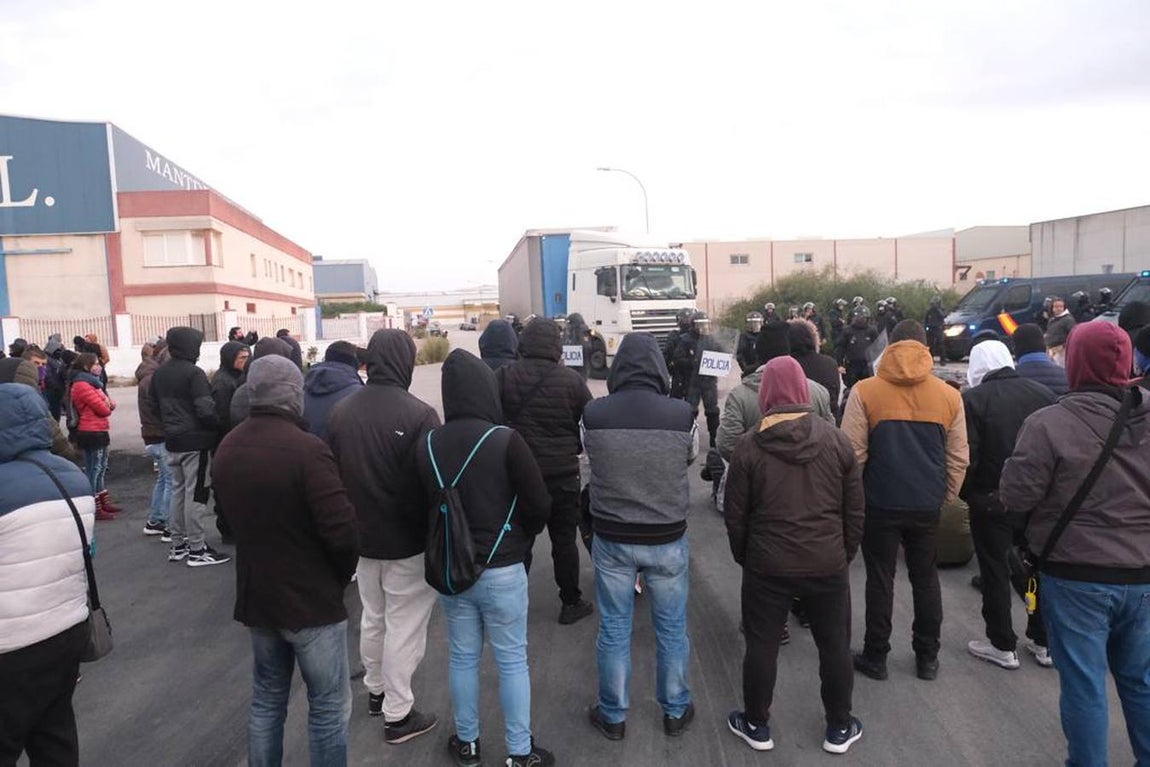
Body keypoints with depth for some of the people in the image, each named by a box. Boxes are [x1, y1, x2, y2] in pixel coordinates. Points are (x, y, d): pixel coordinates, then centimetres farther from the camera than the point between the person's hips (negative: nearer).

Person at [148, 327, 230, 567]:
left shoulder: (158, 373, 8)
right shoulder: (193, 373, -17)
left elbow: (153, 404, 15)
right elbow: (205, 409, -23)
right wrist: (217, 423, -5)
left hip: (173, 441, 8)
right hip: (196, 441, -8)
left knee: (178, 490, 17)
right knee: (196, 493, -2)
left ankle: (178, 545, 25)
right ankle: (197, 549, 3)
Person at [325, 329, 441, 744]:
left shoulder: (340, 411, -2)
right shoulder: (418, 414, -23)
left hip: (361, 537, 7)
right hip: (407, 540, -6)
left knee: (373, 617, 24)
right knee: (404, 626, 7)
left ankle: (376, 690, 41)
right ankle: (398, 714, 19)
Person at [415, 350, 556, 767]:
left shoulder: (427, 445, -5)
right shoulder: (505, 441, -19)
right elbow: (540, 505, -13)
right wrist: (520, 536, 7)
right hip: (501, 570, -4)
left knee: (463, 657, 18)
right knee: (512, 660, 11)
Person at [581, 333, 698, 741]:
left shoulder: (592, 414, -14)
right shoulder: (682, 414, -16)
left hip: (611, 538, 1)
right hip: (668, 539, 0)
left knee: (614, 629, 16)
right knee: (671, 628, 18)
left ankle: (613, 715, 32)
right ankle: (675, 710, 36)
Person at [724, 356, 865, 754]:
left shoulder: (749, 446, -10)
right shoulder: (836, 440, -3)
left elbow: (735, 515, -4)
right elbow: (855, 509, 2)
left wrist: (744, 557, 11)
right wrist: (846, 554, 15)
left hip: (768, 565, -2)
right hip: (828, 564, 2)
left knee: (762, 645, 13)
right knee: (834, 646, 18)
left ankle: (757, 726, 28)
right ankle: (839, 728, 33)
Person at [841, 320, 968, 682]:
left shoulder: (865, 391, -9)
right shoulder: (949, 396, 0)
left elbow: (853, 453, -9)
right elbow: (958, 458, 4)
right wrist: (945, 497, 16)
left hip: (881, 503, -3)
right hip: (927, 505, 3)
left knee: (880, 580, 9)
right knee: (925, 579, 16)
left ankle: (875, 656, 18)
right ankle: (927, 657, 27)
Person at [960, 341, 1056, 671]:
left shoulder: (973, 398, -15)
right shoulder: (1043, 393, -2)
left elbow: (966, 456, -16)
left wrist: (967, 494, 0)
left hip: (991, 500, -4)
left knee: (995, 572, 8)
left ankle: (1003, 646, 16)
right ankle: (1043, 642, 28)